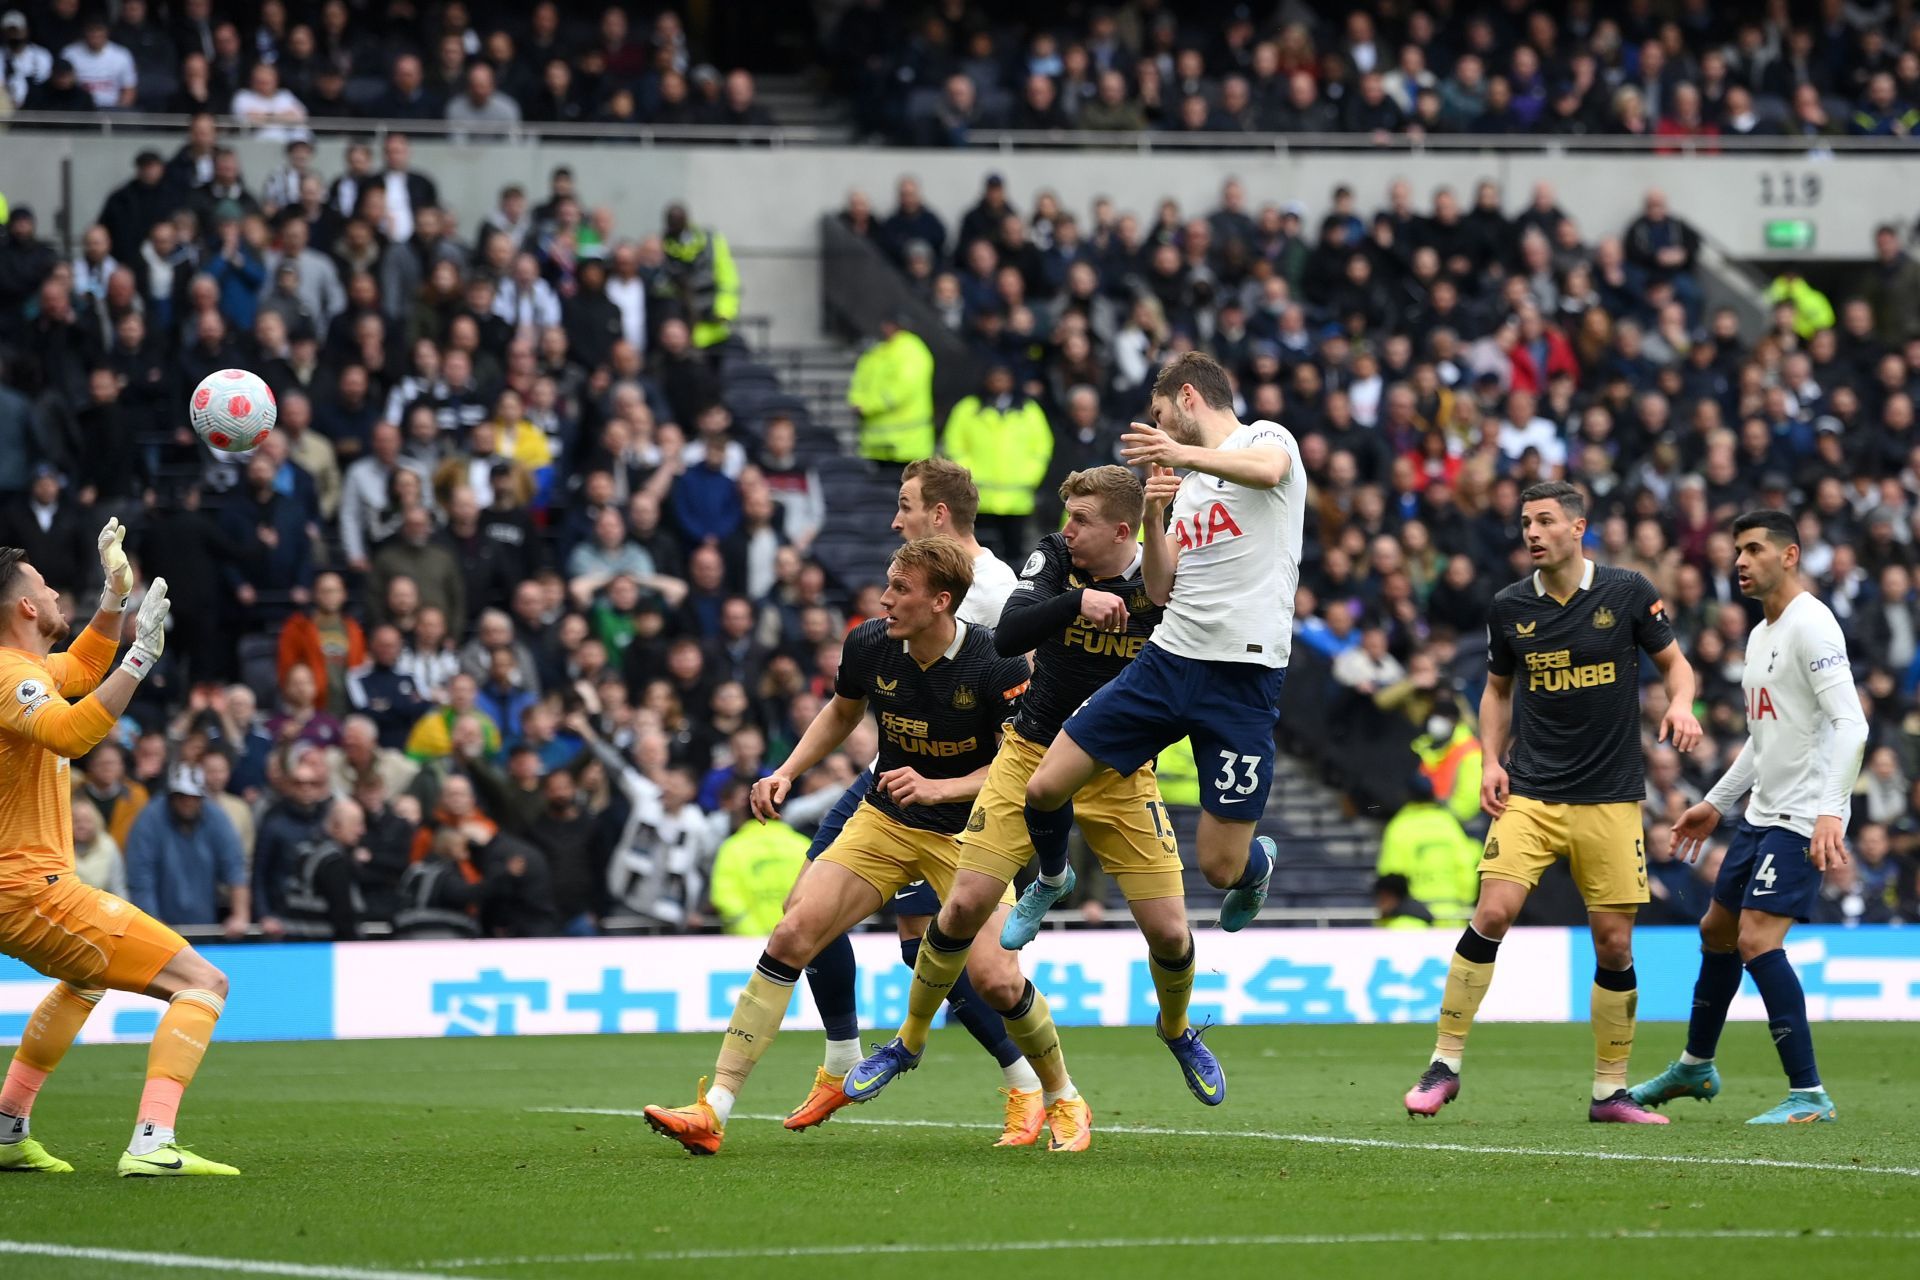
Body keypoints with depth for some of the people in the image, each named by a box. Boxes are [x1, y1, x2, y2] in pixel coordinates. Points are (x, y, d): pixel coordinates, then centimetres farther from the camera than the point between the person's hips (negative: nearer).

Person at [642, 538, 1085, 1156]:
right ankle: (714, 1110, -14)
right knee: (793, 934, -14)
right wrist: (786, 773, 4)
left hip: (968, 833, -4)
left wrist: (938, 788, -26)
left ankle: (1065, 1101, 12)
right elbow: (840, 712, 16)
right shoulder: (870, 644, -7)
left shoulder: (996, 663, -20)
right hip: (884, 821, 4)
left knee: (994, 978, -19)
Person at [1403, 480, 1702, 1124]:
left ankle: (1610, 1091, 13)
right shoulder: (1510, 607, 3)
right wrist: (1492, 760, 4)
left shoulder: (1628, 593, -3)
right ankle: (1445, 1064, -5)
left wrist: (1680, 705, -13)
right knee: (1493, 912, -16)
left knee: (1614, 942, 0)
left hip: (1611, 798, -1)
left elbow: (1674, 663, 8)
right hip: (1530, 793, 1)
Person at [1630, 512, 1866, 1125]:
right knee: (1717, 931, 19)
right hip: (1761, 815, 10)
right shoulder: (1762, 635, 16)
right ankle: (1695, 1067, 39)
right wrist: (1715, 803, 28)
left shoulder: (1810, 625, -15)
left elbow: (1849, 724, -24)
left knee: (1757, 939, -19)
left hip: (1803, 819, -10)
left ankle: (1809, 1095, -15)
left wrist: (1829, 810, -34)